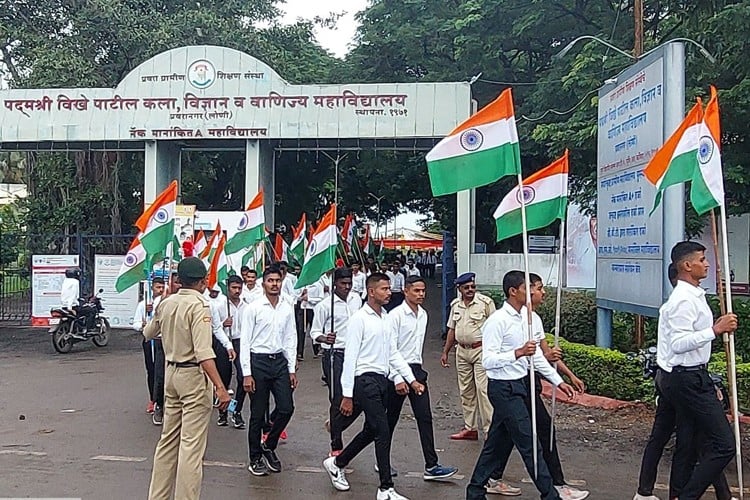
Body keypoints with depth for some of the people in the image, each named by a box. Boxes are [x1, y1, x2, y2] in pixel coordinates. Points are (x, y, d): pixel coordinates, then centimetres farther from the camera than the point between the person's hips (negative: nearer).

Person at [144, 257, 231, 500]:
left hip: (171, 373, 8)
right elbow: (203, 352, -25)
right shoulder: (199, 306, -16)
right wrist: (220, 387, -27)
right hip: (194, 375, -8)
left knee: (168, 438, 17)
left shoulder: (166, 303, 6)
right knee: (192, 444, -3)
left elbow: (148, 333, 24)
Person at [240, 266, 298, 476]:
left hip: (280, 361, 4)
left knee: (286, 408, -1)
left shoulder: (287, 309, 6)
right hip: (258, 361, -4)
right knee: (258, 414, 5)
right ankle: (255, 458, 21)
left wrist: (292, 370, 6)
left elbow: (290, 339, 10)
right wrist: (247, 374, -11)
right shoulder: (253, 308, -6)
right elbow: (245, 341, -7)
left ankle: (269, 446, 24)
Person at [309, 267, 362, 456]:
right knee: (338, 399, -5)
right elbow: (314, 332, -7)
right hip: (334, 354, -5)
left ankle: (334, 426, 31)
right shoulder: (324, 305, -9)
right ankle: (336, 446, 6)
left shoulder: (356, 299, 8)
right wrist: (325, 339, -28)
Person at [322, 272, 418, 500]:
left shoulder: (386, 318, 12)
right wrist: (347, 395, -13)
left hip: (382, 380, 8)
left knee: (371, 430, 17)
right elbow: (350, 357, -12)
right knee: (383, 432, -8)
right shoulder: (360, 319, -11)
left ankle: (336, 463, 36)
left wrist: (411, 379, 14)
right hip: (366, 380, -8)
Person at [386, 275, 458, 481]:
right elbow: (391, 349, -16)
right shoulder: (395, 315, -13)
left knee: (425, 418, 1)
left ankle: (431, 466, 3)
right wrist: (398, 379, -20)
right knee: (391, 418, 8)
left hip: (416, 369, 6)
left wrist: (417, 368, 18)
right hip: (398, 371, -6)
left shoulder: (423, 314, 9)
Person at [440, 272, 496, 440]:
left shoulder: (486, 302, -8)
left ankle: (489, 430, -4)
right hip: (462, 351, 6)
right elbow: (452, 330, 17)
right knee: (465, 391, 11)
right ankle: (470, 428, 21)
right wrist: (445, 352, 16)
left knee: (483, 390, -10)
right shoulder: (455, 305, 9)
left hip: (481, 350, -6)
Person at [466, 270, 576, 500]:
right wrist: (518, 353, -32)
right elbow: (488, 360, -22)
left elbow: (536, 355, 17)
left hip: (518, 386, 9)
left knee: (498, 442, 15)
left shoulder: (525, 318, 9)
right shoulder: (498, 321, -18)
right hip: (504, 388, -9)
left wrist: (558, 381, 16)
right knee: (529, 443, -2)